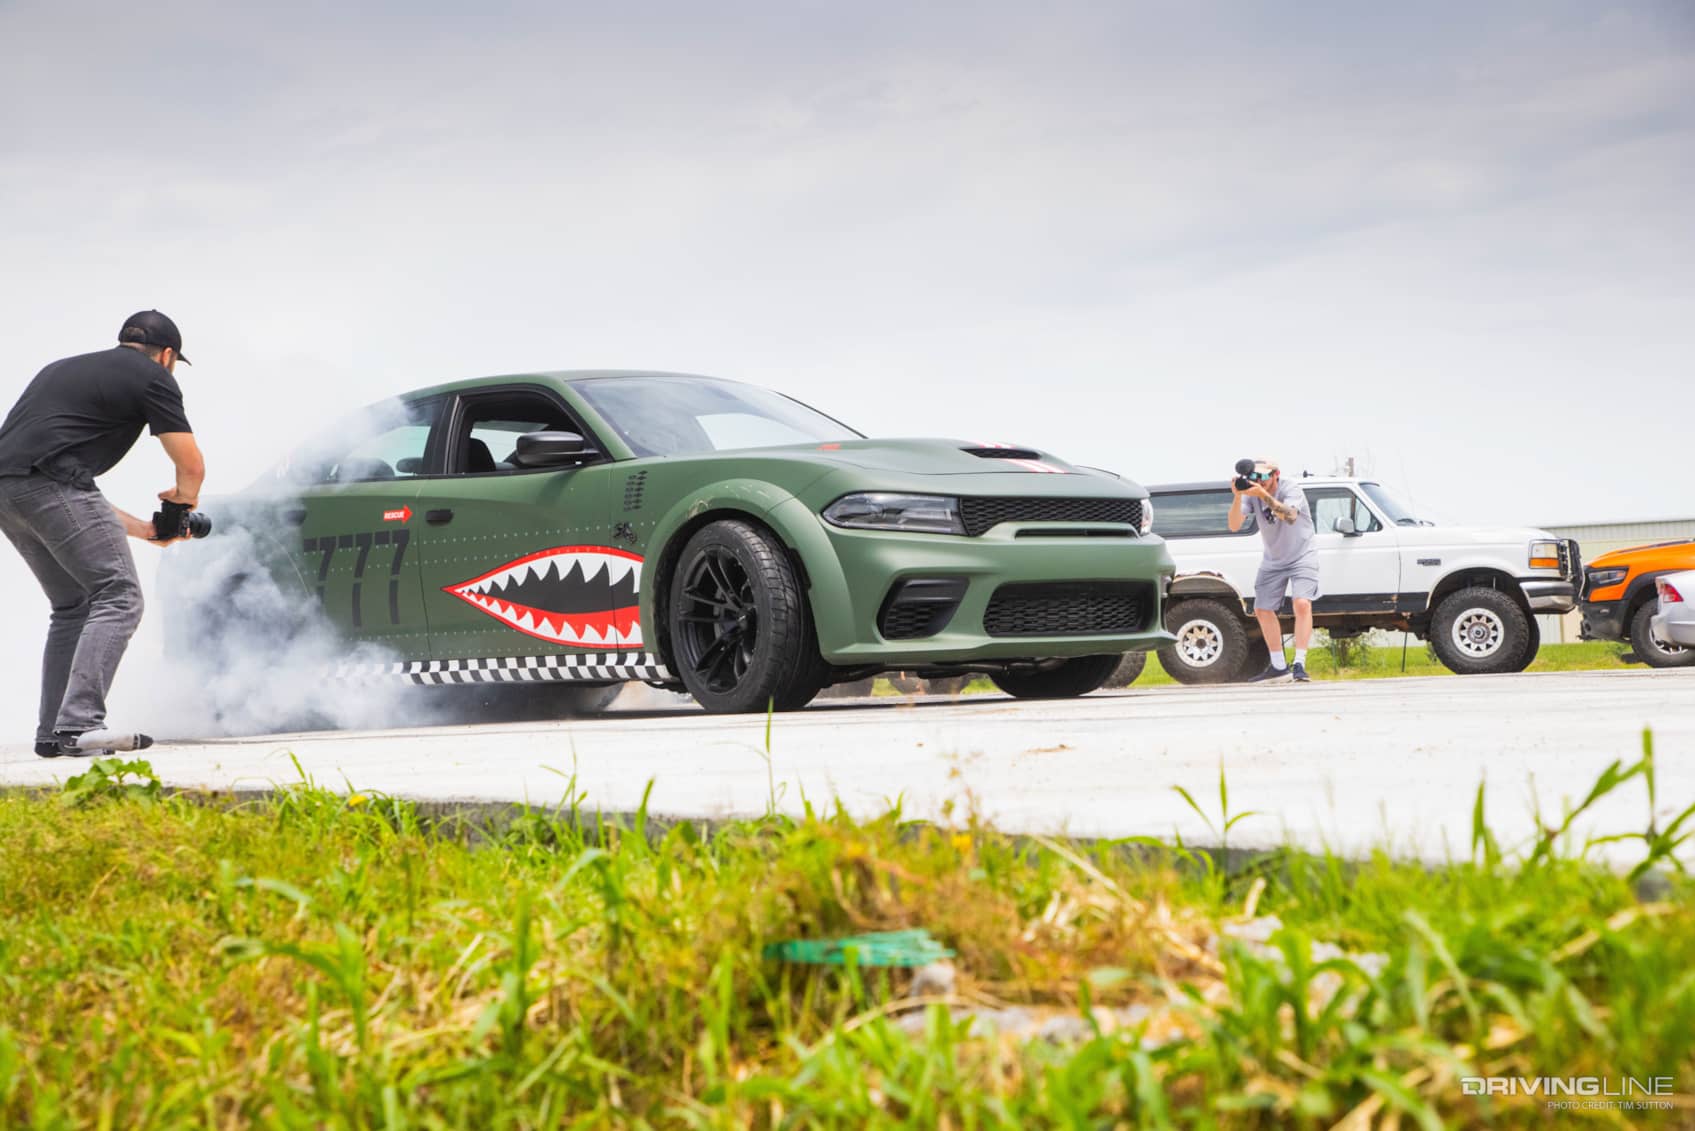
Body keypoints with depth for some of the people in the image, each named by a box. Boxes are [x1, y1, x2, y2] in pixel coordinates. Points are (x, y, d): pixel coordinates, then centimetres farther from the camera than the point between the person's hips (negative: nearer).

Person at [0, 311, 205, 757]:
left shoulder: (64, 368, 33)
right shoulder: (153, 376, 9)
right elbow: (192, 467, 6)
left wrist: (141, 528, 36)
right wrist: (182, 500, 30)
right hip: (48, 482, -8)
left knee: (74, 606, 19)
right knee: (119, 597, -5)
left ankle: (52, 732, 16)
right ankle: (79, 725, -15)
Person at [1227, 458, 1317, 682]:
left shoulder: (1291, 490, -22)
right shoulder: (1251, 495, -11)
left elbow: (1290, 516, -42)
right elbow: (1234, 525, -22)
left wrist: (1264, 495, -53)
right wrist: (1237, 497, -37)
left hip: (1302, 556, -5)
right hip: (1273, 561, 5)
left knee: (1302, 604, -23)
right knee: (1262, 610, 4)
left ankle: (1299, 664, -22)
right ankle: (1278, 666, 17)